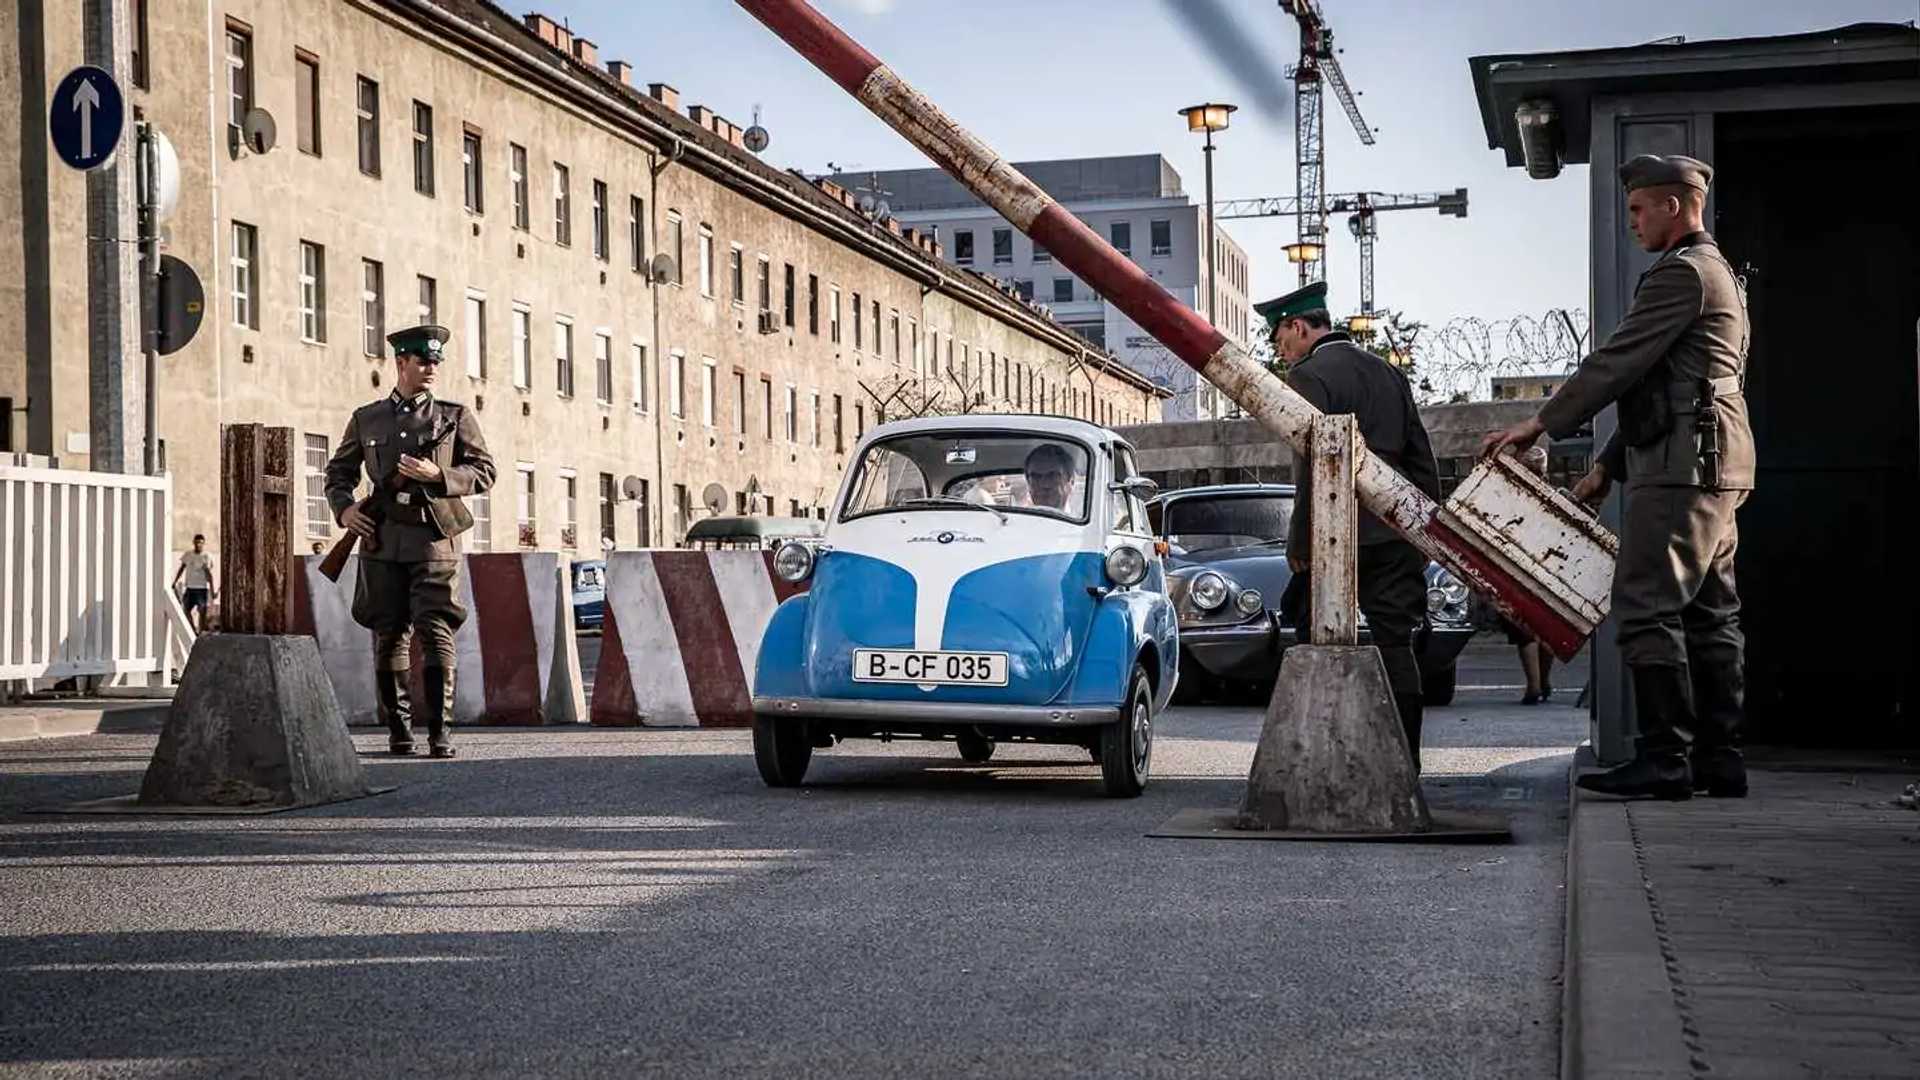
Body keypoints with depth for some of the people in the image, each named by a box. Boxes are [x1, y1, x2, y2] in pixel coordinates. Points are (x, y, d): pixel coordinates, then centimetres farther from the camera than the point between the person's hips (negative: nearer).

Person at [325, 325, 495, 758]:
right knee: (387, 636, 4)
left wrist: (437, 475, -9)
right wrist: (343, 508, 3)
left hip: (434, 537, -2)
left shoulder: (455, 416, 9)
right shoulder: (366, 418, 14)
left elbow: (484, 471, 6)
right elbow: (339, 471, 22)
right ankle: (398, 728, 15)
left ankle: (441, 732, -8)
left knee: (436, 633, -11)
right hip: (382, 539, 2)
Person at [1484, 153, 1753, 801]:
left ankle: (1664, 760, -13)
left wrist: (1542, 423, -6)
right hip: (1716, 471, 11)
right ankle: (1719, 759, 10)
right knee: (1710, 614, 9)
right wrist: (1608, 465, 24)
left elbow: (1618, 362, -13)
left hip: (1680, 468, -11)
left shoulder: (1683, 272, -9)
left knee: (1647, 608, -11)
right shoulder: (1717, 274, 25)